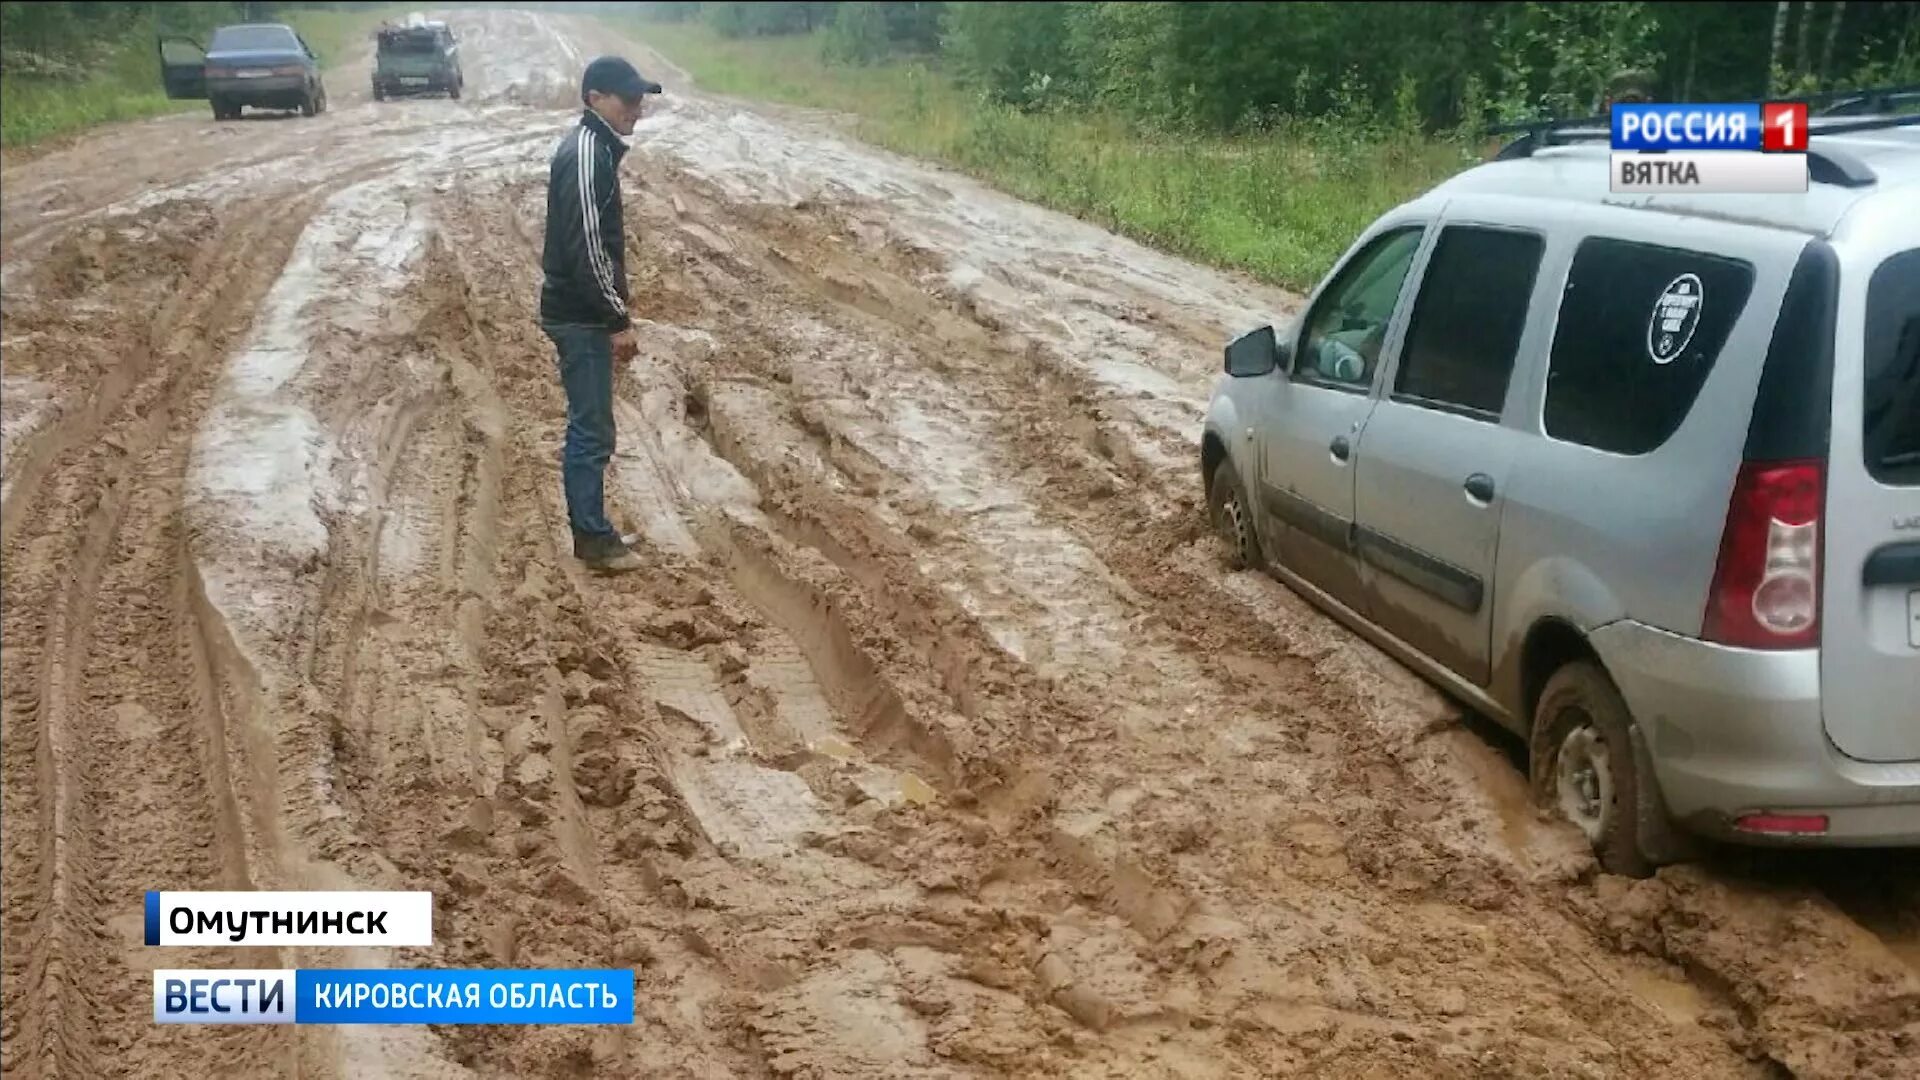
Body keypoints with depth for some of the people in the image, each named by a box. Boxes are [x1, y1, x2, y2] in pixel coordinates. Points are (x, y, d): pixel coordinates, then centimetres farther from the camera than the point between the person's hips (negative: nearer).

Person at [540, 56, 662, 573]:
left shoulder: (590, 146, 12)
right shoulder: (587, 153, -19)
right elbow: (586, 247, -24)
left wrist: (613, 315, 21)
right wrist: (618, 320, -18)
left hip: (581, 312, 10)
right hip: (582, 316, -10)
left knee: (587, 427, 15)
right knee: (592, 431, -2)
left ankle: (590, 529, 24)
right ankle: (593, 538, 7)